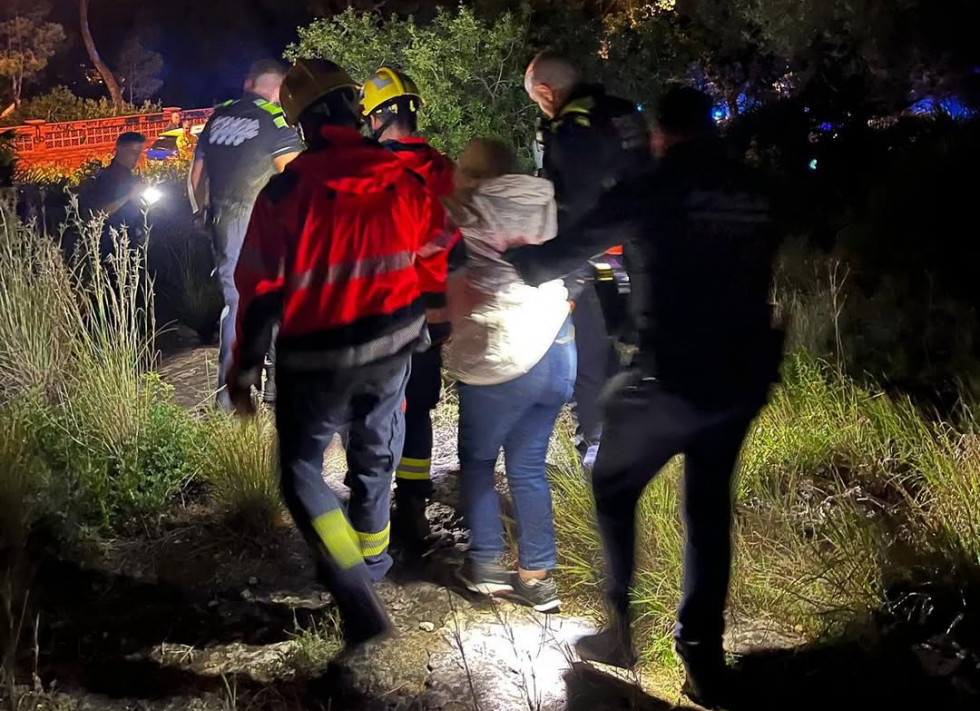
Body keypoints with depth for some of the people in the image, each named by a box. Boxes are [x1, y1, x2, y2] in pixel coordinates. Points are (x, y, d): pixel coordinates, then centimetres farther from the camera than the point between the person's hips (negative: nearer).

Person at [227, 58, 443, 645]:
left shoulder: (286, 192, -16)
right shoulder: (402, 177, -7)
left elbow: (262, 288, -12)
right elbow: (431, 255, 7)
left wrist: (246, 368, -2)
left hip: (315, 359, -4)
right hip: (391, 346, 4)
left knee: (302, 468, 9)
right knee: (375, 456, 23)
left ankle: (357, 596, -4)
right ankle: (373, 560, 41)